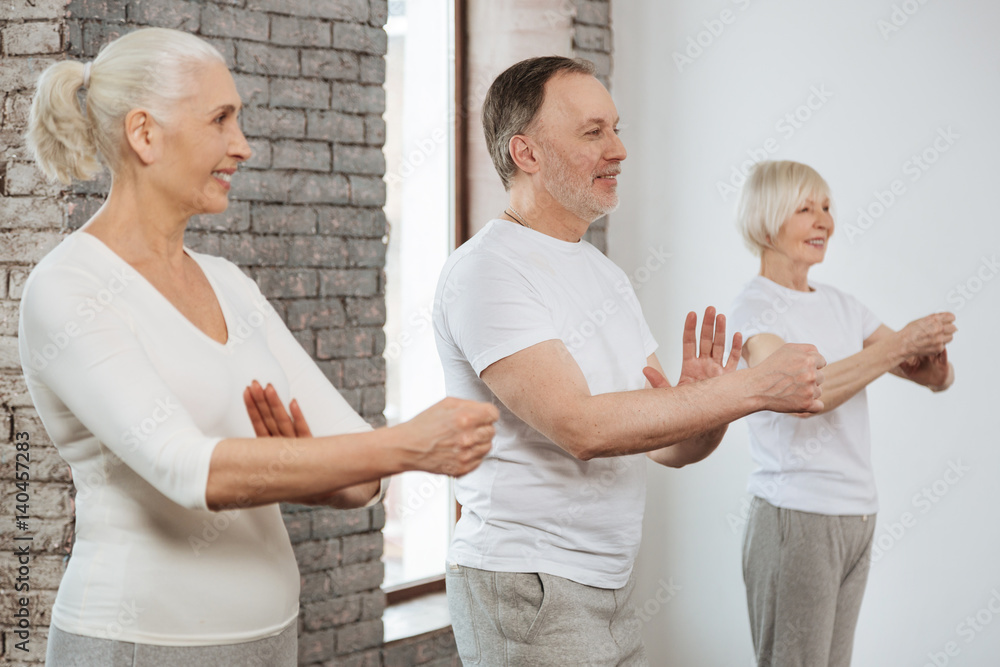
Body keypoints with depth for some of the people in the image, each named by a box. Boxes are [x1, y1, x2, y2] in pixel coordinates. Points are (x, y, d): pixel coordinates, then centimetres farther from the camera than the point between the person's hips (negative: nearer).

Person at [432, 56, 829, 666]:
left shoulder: (607, 273, 14)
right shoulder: (488, 270, -13)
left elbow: (666, 445, 12)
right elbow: (581, 426, -24)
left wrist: (706, 415, -12)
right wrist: (754, 388, -22)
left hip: (611, 590, 8)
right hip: (526, 590, -8)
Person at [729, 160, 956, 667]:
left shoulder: (840, 305, 14)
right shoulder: (755, 308, -7)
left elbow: (935, 378, 13)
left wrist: (932, 356, -11)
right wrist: (900, 343, -23)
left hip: (857, 516, 7)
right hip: (795, 517, -7)